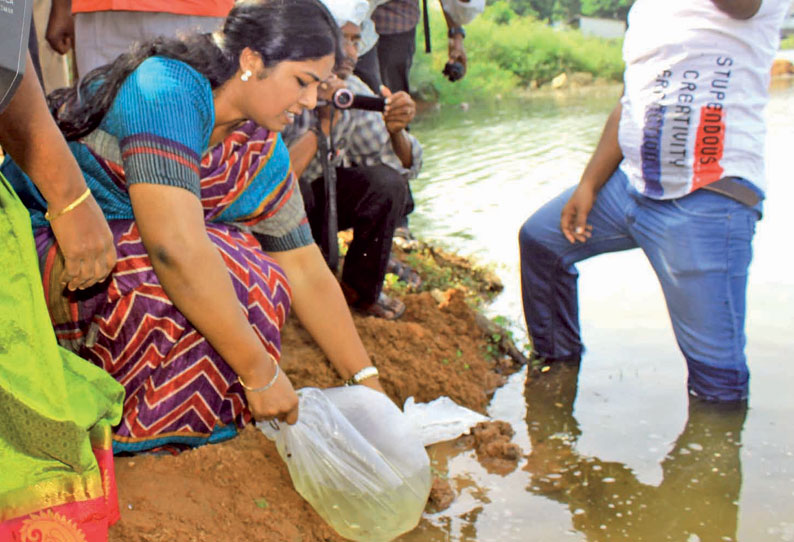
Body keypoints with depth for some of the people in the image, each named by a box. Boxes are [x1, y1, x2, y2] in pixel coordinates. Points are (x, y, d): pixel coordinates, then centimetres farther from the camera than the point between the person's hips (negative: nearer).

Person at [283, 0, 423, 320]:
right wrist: (323, 124, -41)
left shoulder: (354, 90, -9)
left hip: (318, 198, 5)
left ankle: (360, 290, 2)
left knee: (387, 182, -19)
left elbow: (404, 167, -8)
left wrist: (396, 131, -29)